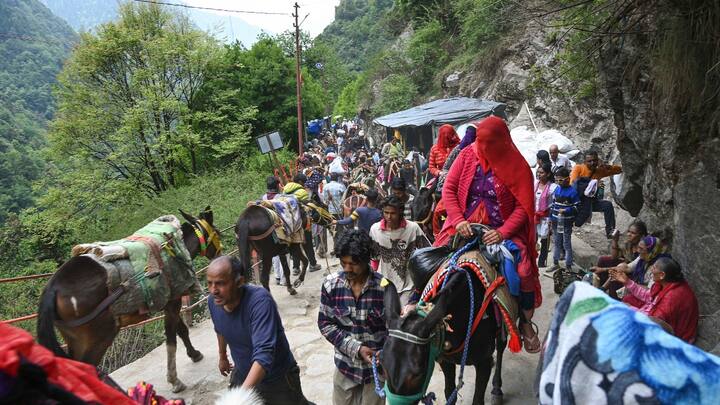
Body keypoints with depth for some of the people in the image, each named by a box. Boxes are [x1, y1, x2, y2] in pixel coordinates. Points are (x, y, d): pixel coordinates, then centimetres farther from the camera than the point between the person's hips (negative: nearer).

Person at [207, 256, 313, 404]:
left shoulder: (259, 300, -35)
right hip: (242, 375, 4)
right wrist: (222, 357, 23)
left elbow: (264, 354, -42)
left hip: (278, 379, -4)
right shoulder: (213, 301, -14)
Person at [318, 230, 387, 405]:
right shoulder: (331, 284, -12)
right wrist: (356, 348, -15)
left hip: (377, 365, -2)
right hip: (346, 364, 2)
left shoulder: (384, 286, -18)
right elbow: (325, 323, -6)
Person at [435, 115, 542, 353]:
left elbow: (523, 207, -9)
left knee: (524, 272, -17)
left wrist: (502, 233, -23)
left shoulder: (518, 166, -7)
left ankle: (526, 323, 11)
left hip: (503, 231, -1)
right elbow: (448, 189, -3)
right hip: (466, 226, 2)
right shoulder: (467, 156, -2)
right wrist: (458, 220, -16)